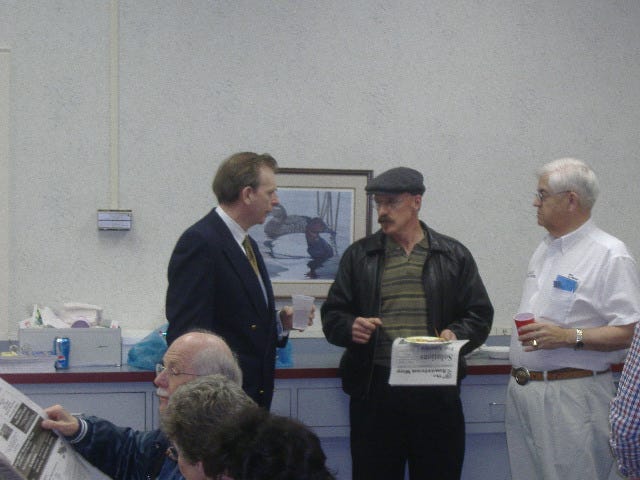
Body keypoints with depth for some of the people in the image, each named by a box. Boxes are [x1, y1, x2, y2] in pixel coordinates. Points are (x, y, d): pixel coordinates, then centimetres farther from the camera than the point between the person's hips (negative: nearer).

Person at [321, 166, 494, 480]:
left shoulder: (454, 256, 10)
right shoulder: (359, 256, 11)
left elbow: (479, 315, 9)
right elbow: (332, 316, 11)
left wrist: (456, 335, -11)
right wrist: (350, 328, -11)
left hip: (436, 392, 0)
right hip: (374, 391, 0)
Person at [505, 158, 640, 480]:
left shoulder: (610, 256, -10)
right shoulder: (544, 251, 17)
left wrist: (569, 337, -25)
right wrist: (517, 378, 18)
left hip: (571, 396, -8)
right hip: (521, 390, 8)